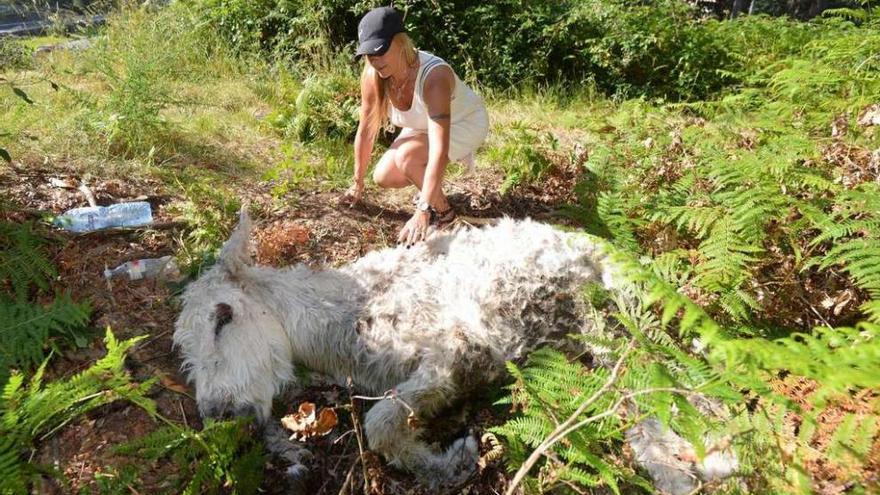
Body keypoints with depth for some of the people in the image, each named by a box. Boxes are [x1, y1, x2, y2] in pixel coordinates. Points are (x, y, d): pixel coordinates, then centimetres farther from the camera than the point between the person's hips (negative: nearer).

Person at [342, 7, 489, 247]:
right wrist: (357, 184, -2)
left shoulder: (434, 75, -40)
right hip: (423, 126, 6)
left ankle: (443, 210, -8)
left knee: (405, 157, -31)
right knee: (383, 177, -6)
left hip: (464, 122, -6)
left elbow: (439, 151, -47)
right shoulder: (372, 76, -23)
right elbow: (366, 130, -10)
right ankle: (430, 186, 21)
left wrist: (422, 212, -53)